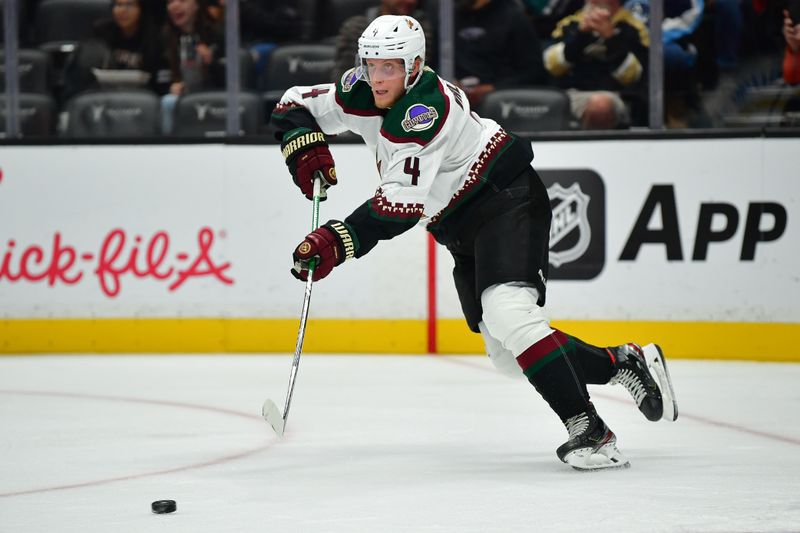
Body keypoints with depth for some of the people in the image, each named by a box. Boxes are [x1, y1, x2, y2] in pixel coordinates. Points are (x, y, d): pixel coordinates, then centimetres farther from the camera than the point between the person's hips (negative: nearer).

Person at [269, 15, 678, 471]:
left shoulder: (426, 107, -27)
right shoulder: (364, 92, -2)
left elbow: (404, 202, -34)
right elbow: (294, 108, 7)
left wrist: (338, 242, -39)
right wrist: (307, 149, -13)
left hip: (507, 200, -9)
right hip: (465, 228, 9)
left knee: (506, 312, -30)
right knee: (506, 352, 7)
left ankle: (587, 430, -31)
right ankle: (621, 363, 22)